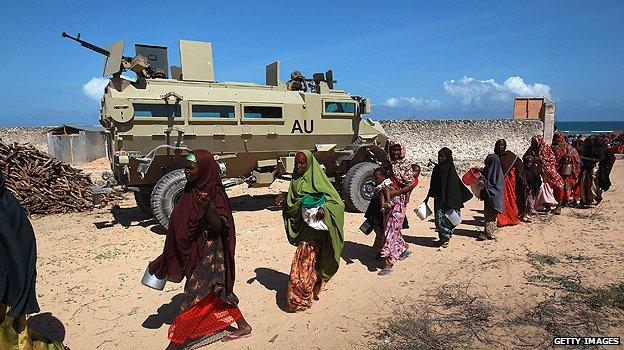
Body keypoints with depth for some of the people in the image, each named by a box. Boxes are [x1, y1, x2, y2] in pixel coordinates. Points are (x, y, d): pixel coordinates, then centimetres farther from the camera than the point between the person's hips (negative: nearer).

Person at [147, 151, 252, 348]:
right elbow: (180, 224, 14)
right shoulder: (190, 190, 6)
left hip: (208, 254, -9)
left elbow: (219, 226, -21)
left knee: (195, 297, 0)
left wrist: (209, 209, -40)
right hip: (192, 252, 9)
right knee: (214, 293, 18)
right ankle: (243, 326, 32)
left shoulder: (214, 192, -17)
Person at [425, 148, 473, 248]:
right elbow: (433, 184, 16)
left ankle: (446, 237, 14)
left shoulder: (450, 170, -11)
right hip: (438, 198, 6)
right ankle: (442, 238, 19)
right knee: (439, 218, 7)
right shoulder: (437, 168, 7)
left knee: (446, 218, -1)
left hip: (447, 199, -6)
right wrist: (428, 197, 19)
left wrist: (449, 203, -18)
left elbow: (452, 187, -14)